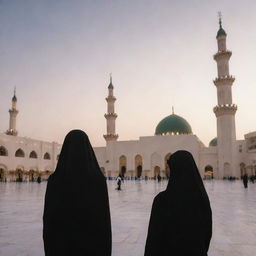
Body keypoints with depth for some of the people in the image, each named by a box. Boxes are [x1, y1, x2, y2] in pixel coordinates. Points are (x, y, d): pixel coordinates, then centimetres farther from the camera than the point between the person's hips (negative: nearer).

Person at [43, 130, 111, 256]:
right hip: (92, 243, 0)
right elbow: (105, 219, -9)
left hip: (62, 243, 1)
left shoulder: (55, 180, -11)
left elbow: (48, 218, -7)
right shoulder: (98, 179, -12)